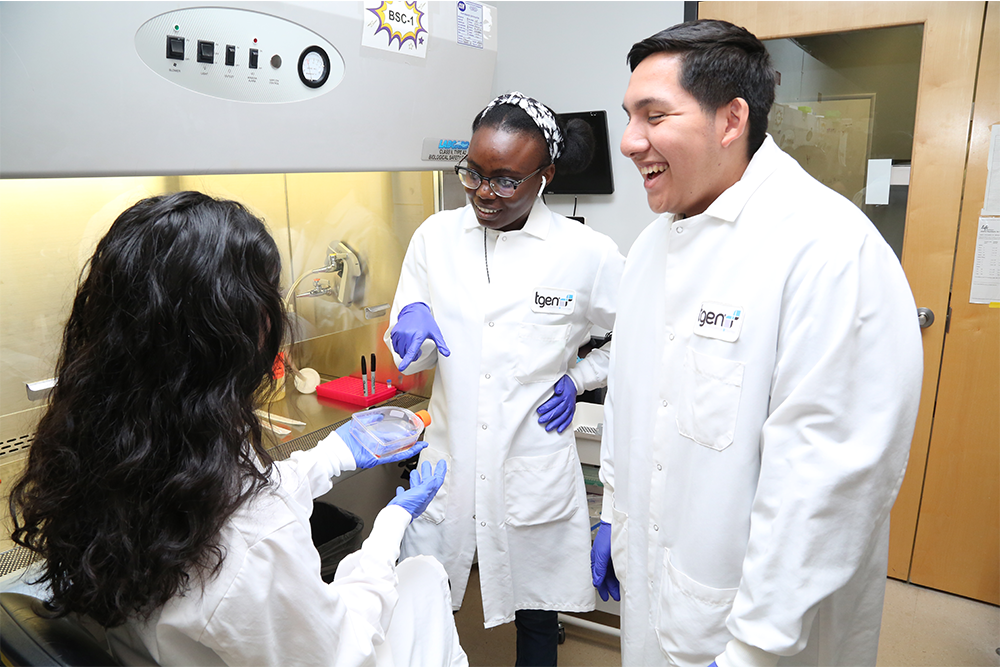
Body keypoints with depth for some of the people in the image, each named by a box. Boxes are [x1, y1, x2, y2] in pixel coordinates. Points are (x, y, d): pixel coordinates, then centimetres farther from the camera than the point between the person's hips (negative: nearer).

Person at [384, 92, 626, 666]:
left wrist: (578, 379, -5)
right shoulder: (436, 236, -1)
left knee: (536, 618, 19)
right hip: (448, 460, 2)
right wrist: (414, 321, -18)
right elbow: (414, 359, 4)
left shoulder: (588, 253, -9)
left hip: (534, 468, -1)